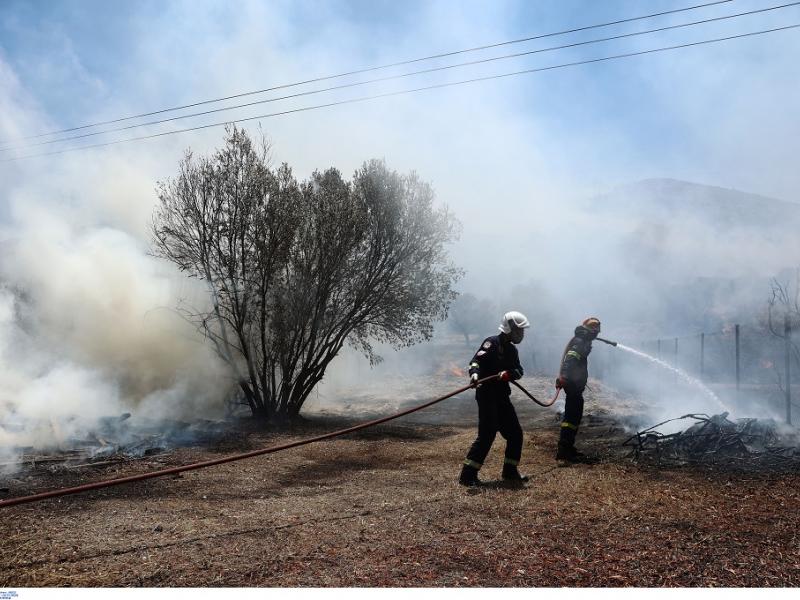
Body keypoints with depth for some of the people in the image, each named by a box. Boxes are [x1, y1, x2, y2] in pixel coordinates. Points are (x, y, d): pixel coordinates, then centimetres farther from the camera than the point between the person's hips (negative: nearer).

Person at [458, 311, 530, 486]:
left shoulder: (512, 349, 15)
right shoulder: (492, 343, -11)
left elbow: (519, 371, 6)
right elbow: (476, 360, -25)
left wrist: (508, 373, -17)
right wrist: (474, 373, -46)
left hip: (502, 396, 9)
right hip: (487, 395, -9)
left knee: (515, 433, 11)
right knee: (487, 434, -13)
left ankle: (510, 471, 26)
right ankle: (467, 475, -8)